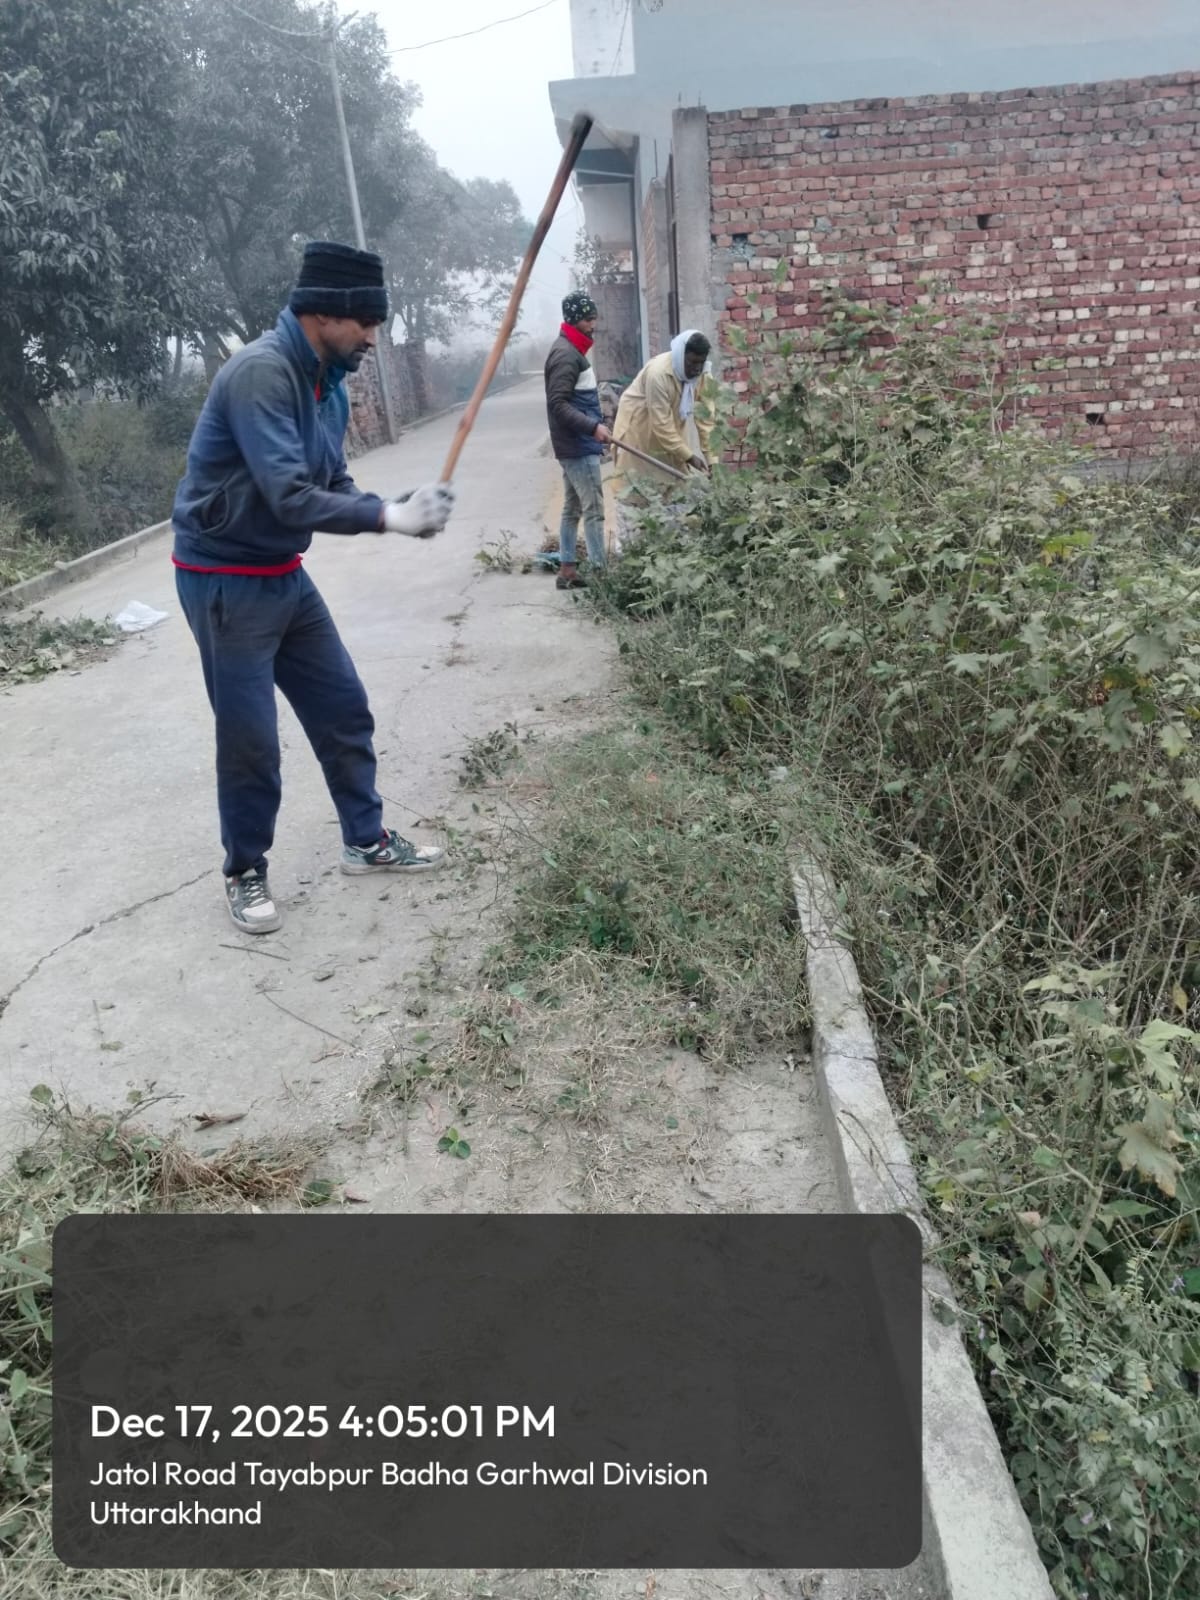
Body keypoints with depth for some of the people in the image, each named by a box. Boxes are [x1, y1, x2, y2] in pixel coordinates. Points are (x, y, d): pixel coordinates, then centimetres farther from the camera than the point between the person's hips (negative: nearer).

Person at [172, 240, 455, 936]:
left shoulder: (330, 384, 5)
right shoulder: (261, 372, -22)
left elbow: (334, 486, 7)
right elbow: (291, 498, -30)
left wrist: (398, 507, -11)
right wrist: (390, 518, -25)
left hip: (285, 576, 9)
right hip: (226, 583, -8)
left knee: (345, 708, 12)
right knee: (250, 736, 0)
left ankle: (367, 840, 28)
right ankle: (246, 872, 20)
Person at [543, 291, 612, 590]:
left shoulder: (571, 350, 17)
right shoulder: (565, 354, -15)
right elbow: (558, 404, -22)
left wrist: (593, 427, 19)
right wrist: (593, 427, -28)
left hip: (574, 445, 10)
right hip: (578, 446, -10)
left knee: (572, 509, 11)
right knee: (594, 509, -9)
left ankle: (567, 570, 15)